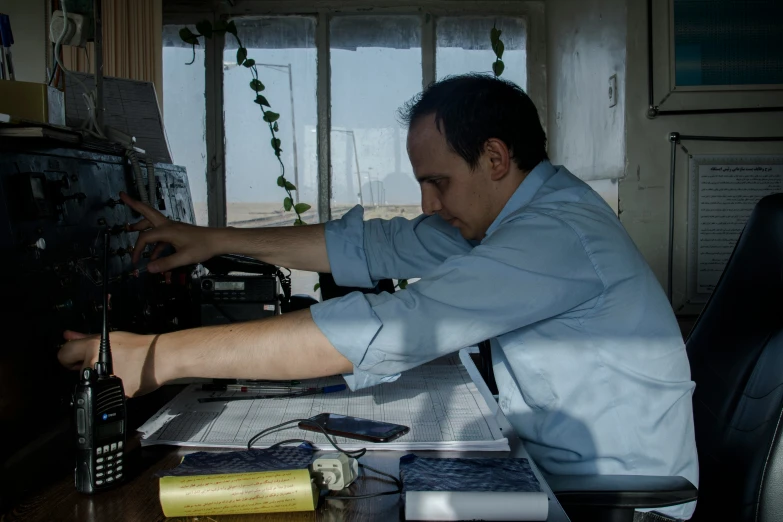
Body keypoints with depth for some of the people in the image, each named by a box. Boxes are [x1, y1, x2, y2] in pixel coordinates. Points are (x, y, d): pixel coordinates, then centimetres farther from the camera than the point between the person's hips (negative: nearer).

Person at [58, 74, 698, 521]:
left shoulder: (556, 235, -27)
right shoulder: (525, 209, 3)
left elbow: (386, 329, -36)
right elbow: (377, 248, 6)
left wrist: (160, 357, -34)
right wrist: (214, 240, 3)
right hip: (561, 468, 8)